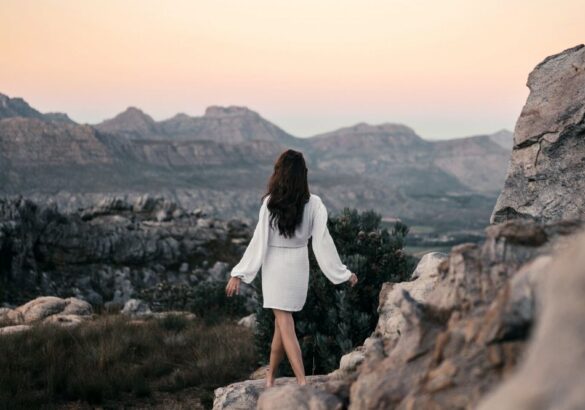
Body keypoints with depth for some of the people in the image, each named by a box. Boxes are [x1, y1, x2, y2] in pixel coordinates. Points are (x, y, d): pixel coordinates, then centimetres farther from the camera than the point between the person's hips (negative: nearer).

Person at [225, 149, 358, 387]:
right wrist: (344, 273, 1)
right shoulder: (313, 204, -8)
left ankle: (302, 381, -11)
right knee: (281, 322, 17)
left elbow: (259, 241, -13)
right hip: (299, 266, 3)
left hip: (275, 266, -3)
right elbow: (322, 242, -8)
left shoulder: (271, 202, -14)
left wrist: (239, 274, -6)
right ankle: (270, 377, 26)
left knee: (285, 324, 0)